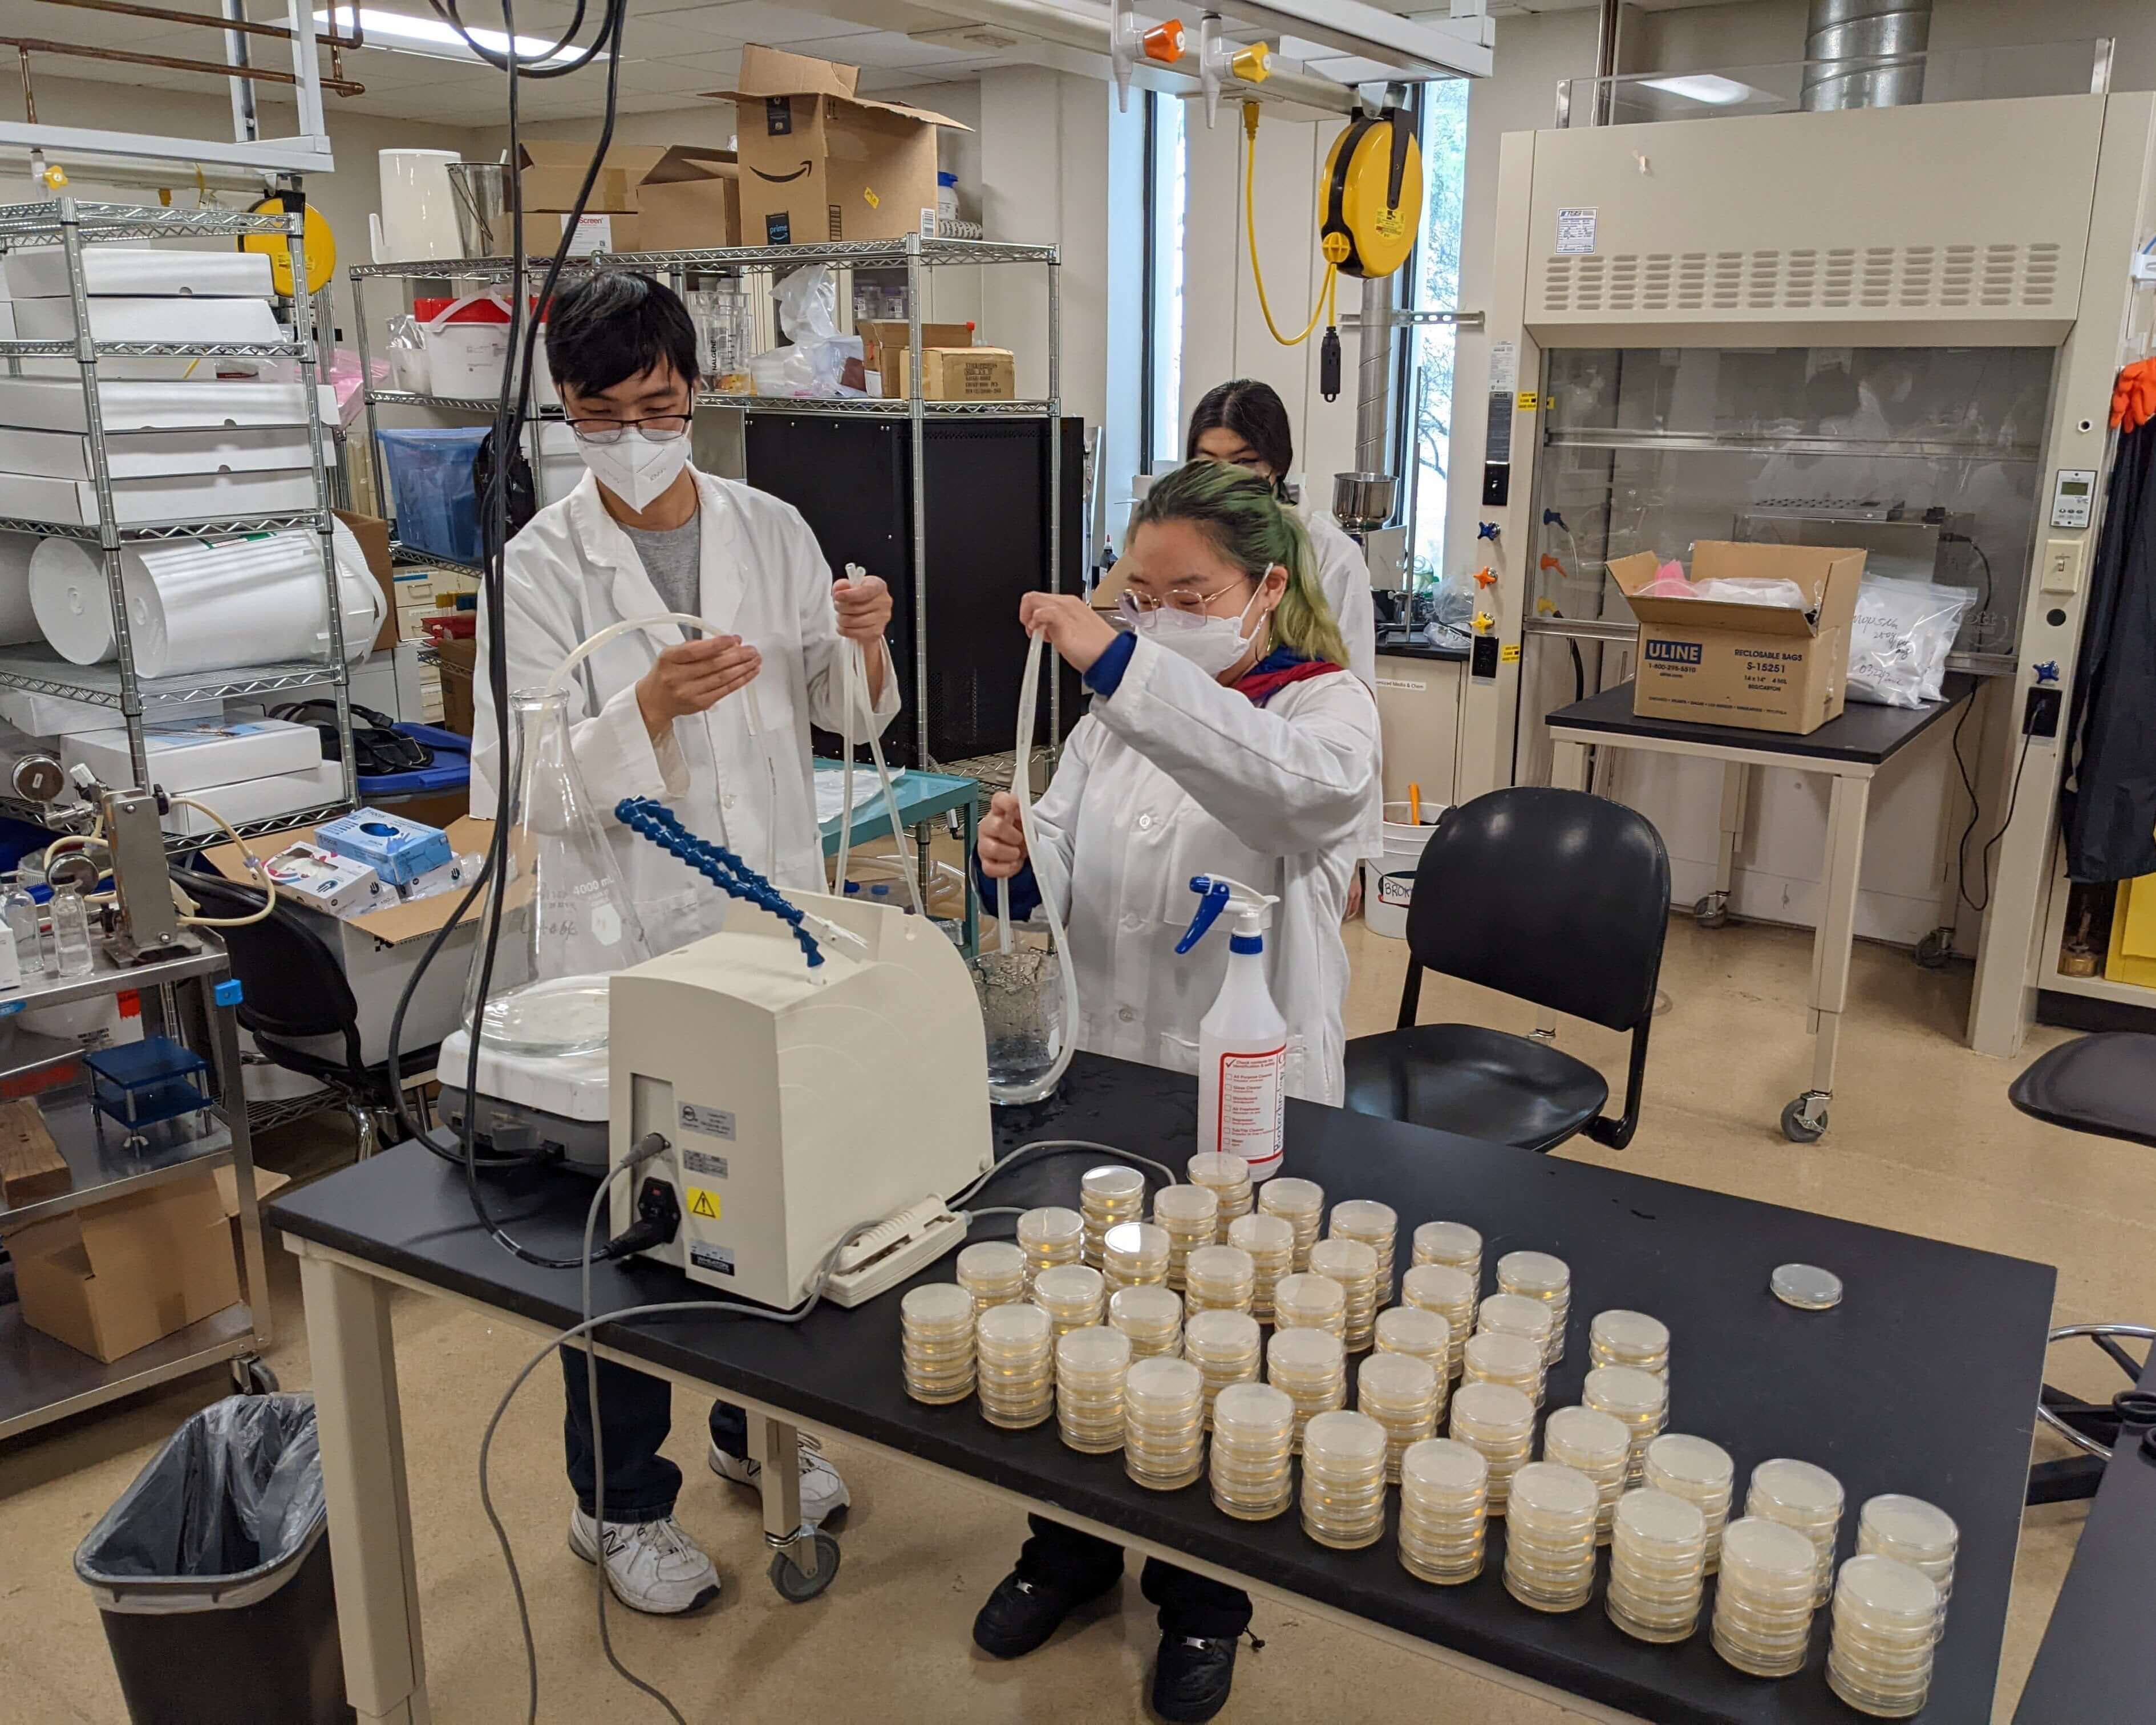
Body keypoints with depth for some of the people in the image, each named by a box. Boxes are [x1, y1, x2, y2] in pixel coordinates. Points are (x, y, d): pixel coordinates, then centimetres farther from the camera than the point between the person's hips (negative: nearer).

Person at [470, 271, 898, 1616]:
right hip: (632, 930, -3)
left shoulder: (774, 530, 2)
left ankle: (759, 1426, 41)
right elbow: (526, 776, -15)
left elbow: (845, 712, 8)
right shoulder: (547, 565, -8)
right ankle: (623, 1502, 27)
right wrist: (652, 705, -31)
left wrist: (861, 646, -14)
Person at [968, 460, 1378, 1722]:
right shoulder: (1124, 708, 6)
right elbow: (1064, 877, 3)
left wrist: (1119, 663, -43)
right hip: (1103, 1077, 5)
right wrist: (1020, 861, -22)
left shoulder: (1329, 707, -10)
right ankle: (1072, 1544, 45)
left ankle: (1204, 1597, 38)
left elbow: (1296, 781, -35)